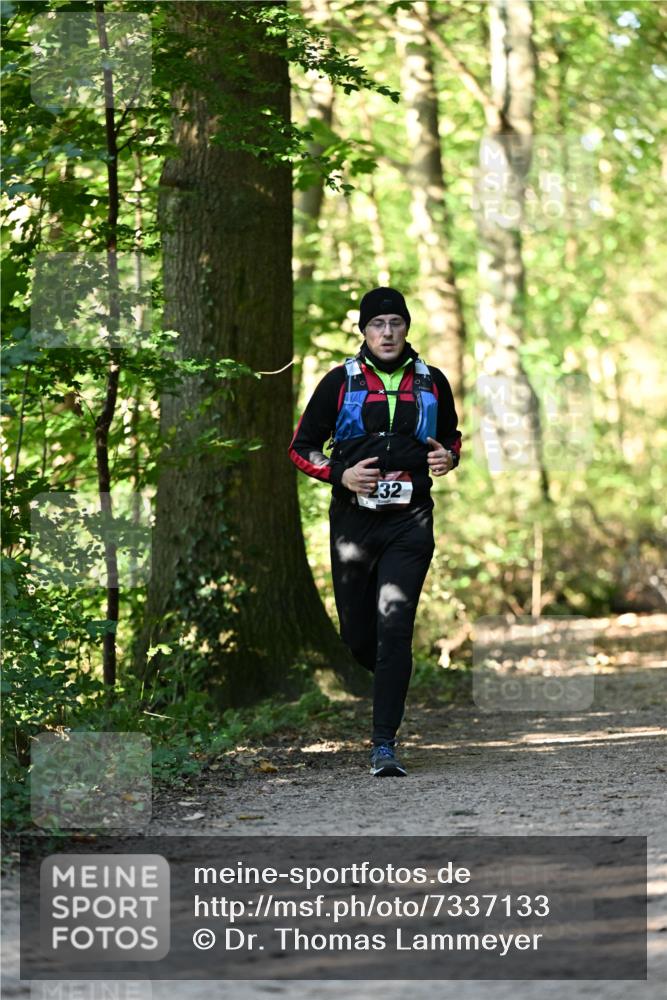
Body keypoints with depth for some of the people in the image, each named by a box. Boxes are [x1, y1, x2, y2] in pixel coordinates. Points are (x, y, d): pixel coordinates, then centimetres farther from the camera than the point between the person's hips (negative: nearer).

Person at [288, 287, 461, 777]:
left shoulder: (432, 382, 7)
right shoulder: (340, 382, 2)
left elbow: (452, 437, 22)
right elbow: (302, 447, 7)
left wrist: (448, 457, -1)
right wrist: (340, 475, -11)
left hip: (410, 521, -1)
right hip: (354, 518, 1)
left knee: (394, 630, -13)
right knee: (357, 635, 7)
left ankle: (385, 745, -13)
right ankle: (390, 681, 41)